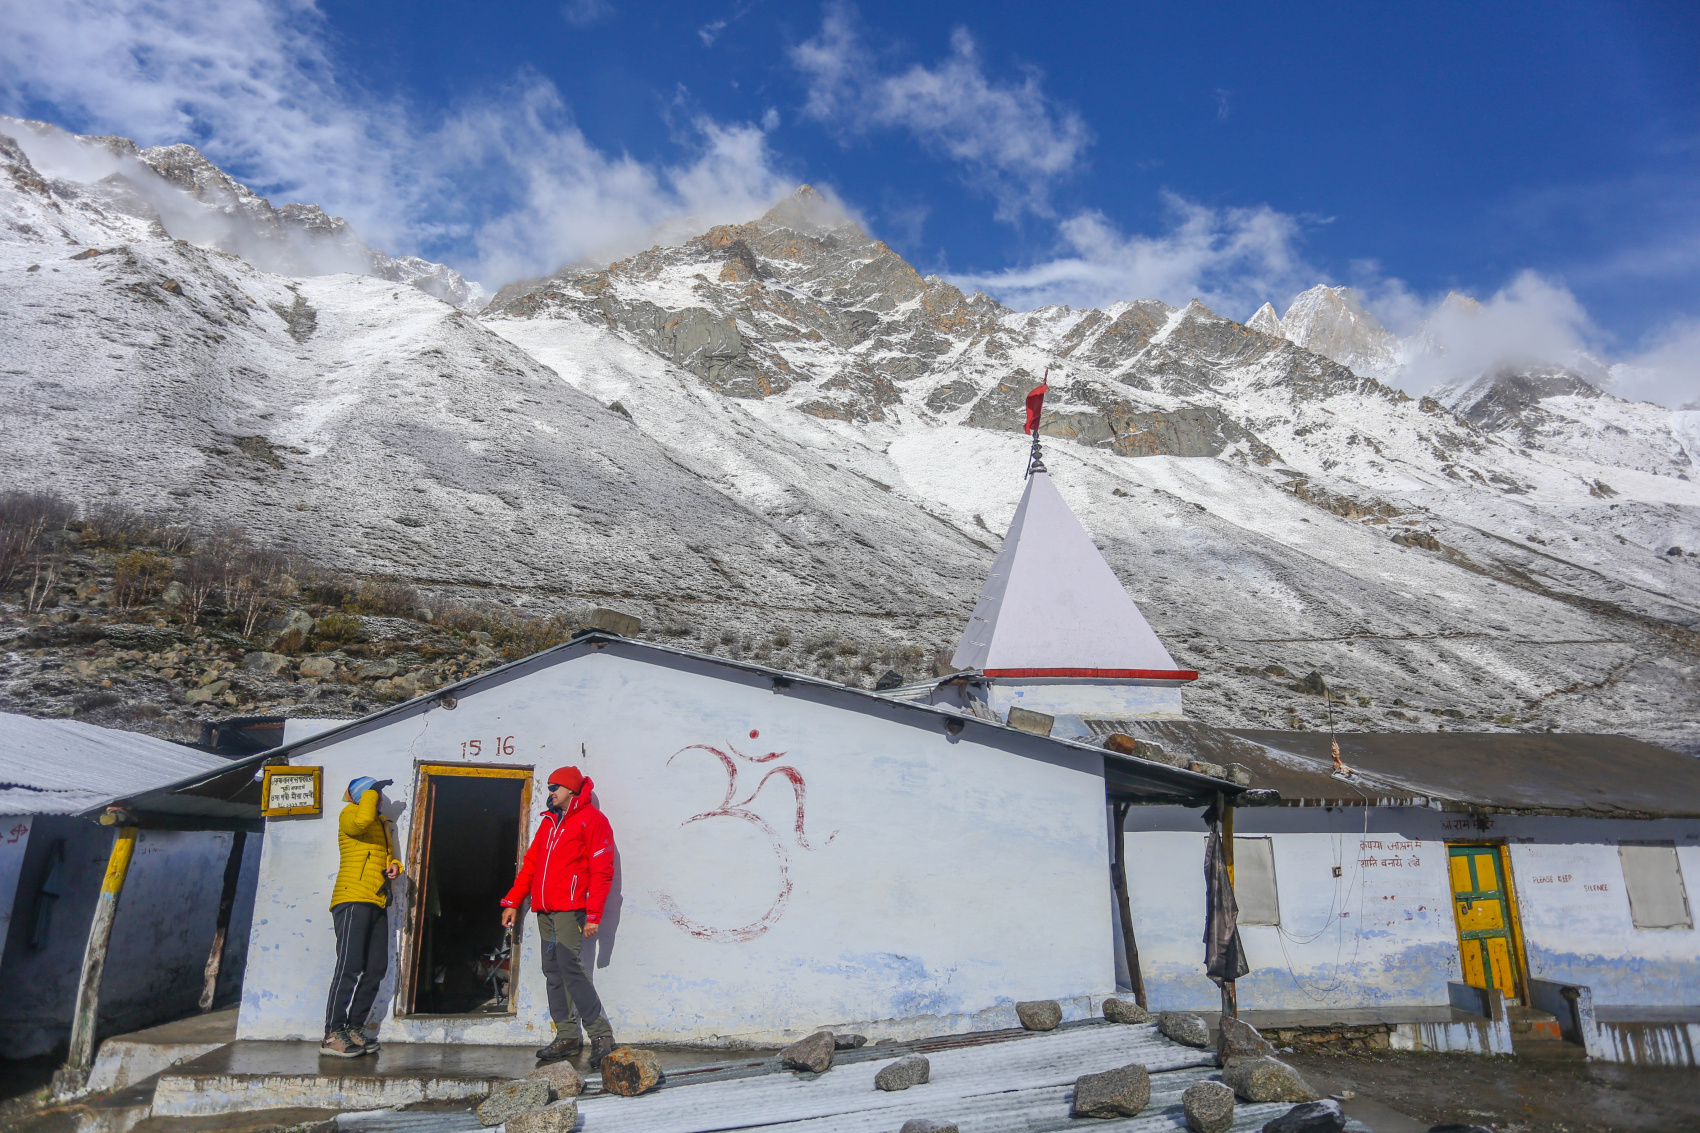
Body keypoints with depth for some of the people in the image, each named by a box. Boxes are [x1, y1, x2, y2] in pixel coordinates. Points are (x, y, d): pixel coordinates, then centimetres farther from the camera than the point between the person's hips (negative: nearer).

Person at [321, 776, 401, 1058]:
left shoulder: (382, 823, 24)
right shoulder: (350, 814, 0)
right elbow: (361, 821, -25)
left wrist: (394, 865, 13)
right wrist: (371, 791, -9)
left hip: (377, 903, 8)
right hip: (353, 899, -8)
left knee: (376, 969, 5)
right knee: (350, 966, -14)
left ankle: (354, 1028, 11)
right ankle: (332, 1035, -11)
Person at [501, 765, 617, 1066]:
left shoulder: (592, 819, -5)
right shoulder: (549, 821, 19)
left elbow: (602, 871, -11)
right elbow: (531, 863, 23)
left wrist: (593, 915, -16)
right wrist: (512, 902, 17)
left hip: (569, 909, -8)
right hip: (545, 910, 8)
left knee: (570, 967, -15)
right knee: (553, 972, 7)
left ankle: (601, 1034, -9)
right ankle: (566, 1037, 14)